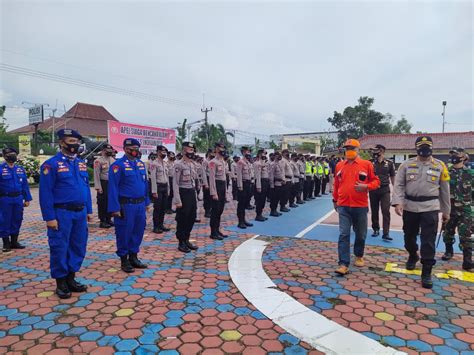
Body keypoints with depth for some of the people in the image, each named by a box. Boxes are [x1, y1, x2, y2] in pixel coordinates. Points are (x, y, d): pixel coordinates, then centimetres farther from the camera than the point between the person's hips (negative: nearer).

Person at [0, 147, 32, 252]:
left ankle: (14, 242, 23)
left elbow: (25, 185, 10)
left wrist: (27, 199, 8)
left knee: (17, 220, 10)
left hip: (18, 199, 4)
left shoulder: (20, 169, 7)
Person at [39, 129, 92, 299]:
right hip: (61, 213, -6)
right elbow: (45, 192, -12)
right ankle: (61, 283, 19)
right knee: (60, 248, 4)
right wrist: (49, 217, -14)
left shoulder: (81, 163, 11)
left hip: (80, 212, 6)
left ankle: (71, 279, 27)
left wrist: (88, 211, 12)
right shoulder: (51, 164, -9)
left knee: (78, 247, 12)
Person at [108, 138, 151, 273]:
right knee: (124, 233, 5)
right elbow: (113, 187, -14)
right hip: (125, 205, -7)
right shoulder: (118, 165, -11)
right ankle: (124, 260, 20)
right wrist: (115, 208, -17)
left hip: (140, 204, 7)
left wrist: (146, 202, 15)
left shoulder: (141, 164, 11)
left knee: (138, 231, 14)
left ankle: (133, 257, 30)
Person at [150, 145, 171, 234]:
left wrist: (168, 189, 13)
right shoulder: (154, 163, -10)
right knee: (157, 208, -1)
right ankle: (156, 227, 8)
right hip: (158, 187, -7)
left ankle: (161, 224, 22)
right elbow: (153, 178, -15)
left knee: (163, 208, 12)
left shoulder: (165, 164, 13)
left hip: (165, 187, 7)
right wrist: (154, 191, -18)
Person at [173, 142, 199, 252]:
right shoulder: (179, 165, -13)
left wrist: (195, 197, 16)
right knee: (182, 220, 2)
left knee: (192, 218, 13)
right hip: (183, 194, -8)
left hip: (192, 193, 8)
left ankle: (186, 240, 28)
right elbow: (175, 183, -16)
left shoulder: (193, 164, 11)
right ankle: (181, 243, 15)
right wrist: (178, 200, -20)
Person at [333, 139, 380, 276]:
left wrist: (366, 186, -17)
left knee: (360, 234, 14)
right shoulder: (339, 165, 7)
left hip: (360, 206, -1)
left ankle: (359, 256, 38)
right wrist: (335, 200, 20)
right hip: (343, 206, 1)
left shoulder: (367, 164, -1)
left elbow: (376, 181, 2)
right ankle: (344, 264, -4)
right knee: (344, 234, -5)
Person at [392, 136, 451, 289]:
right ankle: (412, 256, 43)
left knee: (428, 240, -4)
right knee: (409, 236, 15)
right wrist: (397, 202, -17)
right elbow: (398, 184, -3)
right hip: (410, 207, 1)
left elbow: (444, 190, 9)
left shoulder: (440, 166, 4)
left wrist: (446, 211, 10)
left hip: (430, 208, -1)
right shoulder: (406, 164, 2)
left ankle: (426, 272, 5)